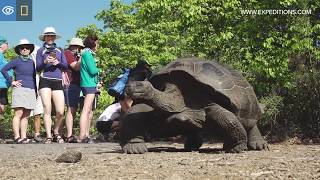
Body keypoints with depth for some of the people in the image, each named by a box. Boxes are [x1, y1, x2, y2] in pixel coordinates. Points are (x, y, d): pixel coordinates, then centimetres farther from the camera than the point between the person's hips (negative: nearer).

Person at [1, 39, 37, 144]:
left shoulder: (31, 62, 16)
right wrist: (11, 81, -3)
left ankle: (23, 137, 6)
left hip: (31, 91, 5)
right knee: (19, 114, -11)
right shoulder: (16, 61, 3)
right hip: (20, 89, -5)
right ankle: (17, 137, -14)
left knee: (26, 116, 4)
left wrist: (35, 90, 14)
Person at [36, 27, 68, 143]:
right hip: (45, 82, -2)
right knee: (47, 110, -9)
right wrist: (45, 62, -17)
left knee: (60, 112, -6)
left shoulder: (60, 51, 20)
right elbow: (38, 68, 3)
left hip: (58, 82, 2)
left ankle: (56, 132, 16)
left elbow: (66, 66, 12)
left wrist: (58, 63, -8)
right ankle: (48, 136, -6)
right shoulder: (41, 51, 13)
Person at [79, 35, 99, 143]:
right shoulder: (87, 53, -9)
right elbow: (92, 70, -15)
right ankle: (82, 136, -20)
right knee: (86, 110, -15)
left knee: (89, 111, 12)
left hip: (90, 84, 10)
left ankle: (86, 135, 16)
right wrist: (98, 70, 3)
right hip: (89, 84, -10)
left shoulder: (89, 53, 21)